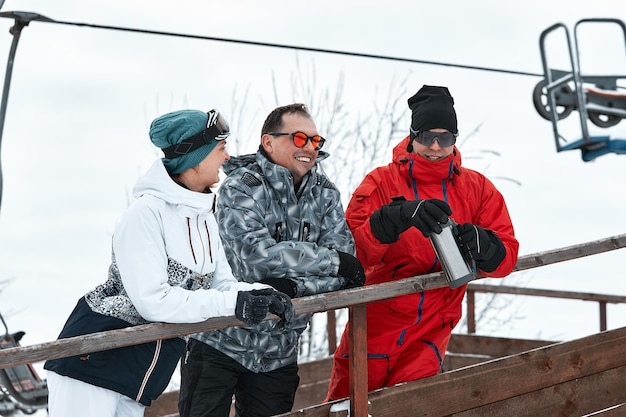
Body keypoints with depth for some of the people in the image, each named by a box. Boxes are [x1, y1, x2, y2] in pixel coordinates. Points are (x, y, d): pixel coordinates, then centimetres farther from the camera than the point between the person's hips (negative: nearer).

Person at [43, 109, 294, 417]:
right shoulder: (147, 211, -19)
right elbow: (153, 300, -24)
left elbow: (221, 285, 8)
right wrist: (230, 303, -26)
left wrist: (260, 295, -12)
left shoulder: (204, 218, 7)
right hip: (94, 357, -8)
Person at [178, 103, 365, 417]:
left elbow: (346, 275, -7)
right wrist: (334, 261, -23)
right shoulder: (241, 188, -12)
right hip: (220, 345, -4)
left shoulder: (325, 194, 3)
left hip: (279, 355, 4)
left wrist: (294, 286, -24)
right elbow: (256, 256, -28)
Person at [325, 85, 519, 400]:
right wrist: (399, 216, -34)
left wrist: (481, 246, -26)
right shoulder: (381, 182, -4)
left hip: (430, 334, 1)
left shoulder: (478, 189, 3)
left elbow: (506, 257, -3)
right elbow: (350, 248, -18)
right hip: (374, 325, -1)